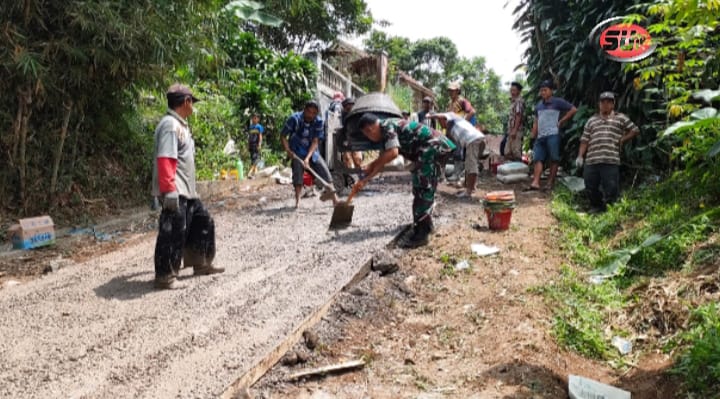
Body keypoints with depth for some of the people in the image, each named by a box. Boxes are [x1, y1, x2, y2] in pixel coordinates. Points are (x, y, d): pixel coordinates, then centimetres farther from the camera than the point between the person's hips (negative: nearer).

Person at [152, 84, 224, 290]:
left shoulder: (180, 124, 16)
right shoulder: (170, 125, -16)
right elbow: (164, 160, -24)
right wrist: (169, 191, -29)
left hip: (187, 190, 11)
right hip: (175, 192, -11)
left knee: (203, 222, 18)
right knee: (173, 233, -5)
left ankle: (201, 264, 31)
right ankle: (165, 277, 5)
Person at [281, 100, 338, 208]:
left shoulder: (318, 122, -11)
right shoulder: (294, 119, -18)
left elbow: (315, 141, -15)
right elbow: (283, 136, -9)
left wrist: (307, 158, -26)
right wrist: (288, 150, -23)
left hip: (312, 152, 2)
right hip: (297, 152, -2)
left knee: (325, 171, -7)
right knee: (298, 172, -20)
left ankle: (335, 199, -1)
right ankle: (297, 201, -14)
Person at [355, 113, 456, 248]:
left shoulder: (387, 126, -13)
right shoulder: (386, 132, 18)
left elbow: (392, 153, -27)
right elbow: (382, 160, 23)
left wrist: (372, 165, -12)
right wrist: (364, 181, 23)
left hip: (433, 147, -11)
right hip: (435, 147, 11)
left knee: (422, 189, -12)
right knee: (425, 187, 21)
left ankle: (420, 235, -12)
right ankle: (426, 224, 34)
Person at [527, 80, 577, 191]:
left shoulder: (557, 102, 0)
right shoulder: (539, 105, 19)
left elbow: (573, 109, -3)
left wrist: (561, 121, -4)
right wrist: (533, 136, 13)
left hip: (552, 135, -6)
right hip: (540, 136, 6)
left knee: (553, 159, 0)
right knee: (538, 159, -3)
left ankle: (550, 183, 5)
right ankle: (535, 183, -9)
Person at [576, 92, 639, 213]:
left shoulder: (620, 118, 12)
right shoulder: (592, 120, 18)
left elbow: (635, 130, 14)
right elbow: (584, 140, 13)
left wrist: (622, 140, 3)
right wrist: (580, 156, 3)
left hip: (611, 161, -3)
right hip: (591, 161, 3)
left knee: (611, 189, -4)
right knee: (591, 187, 6)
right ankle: (596, 206, 26)